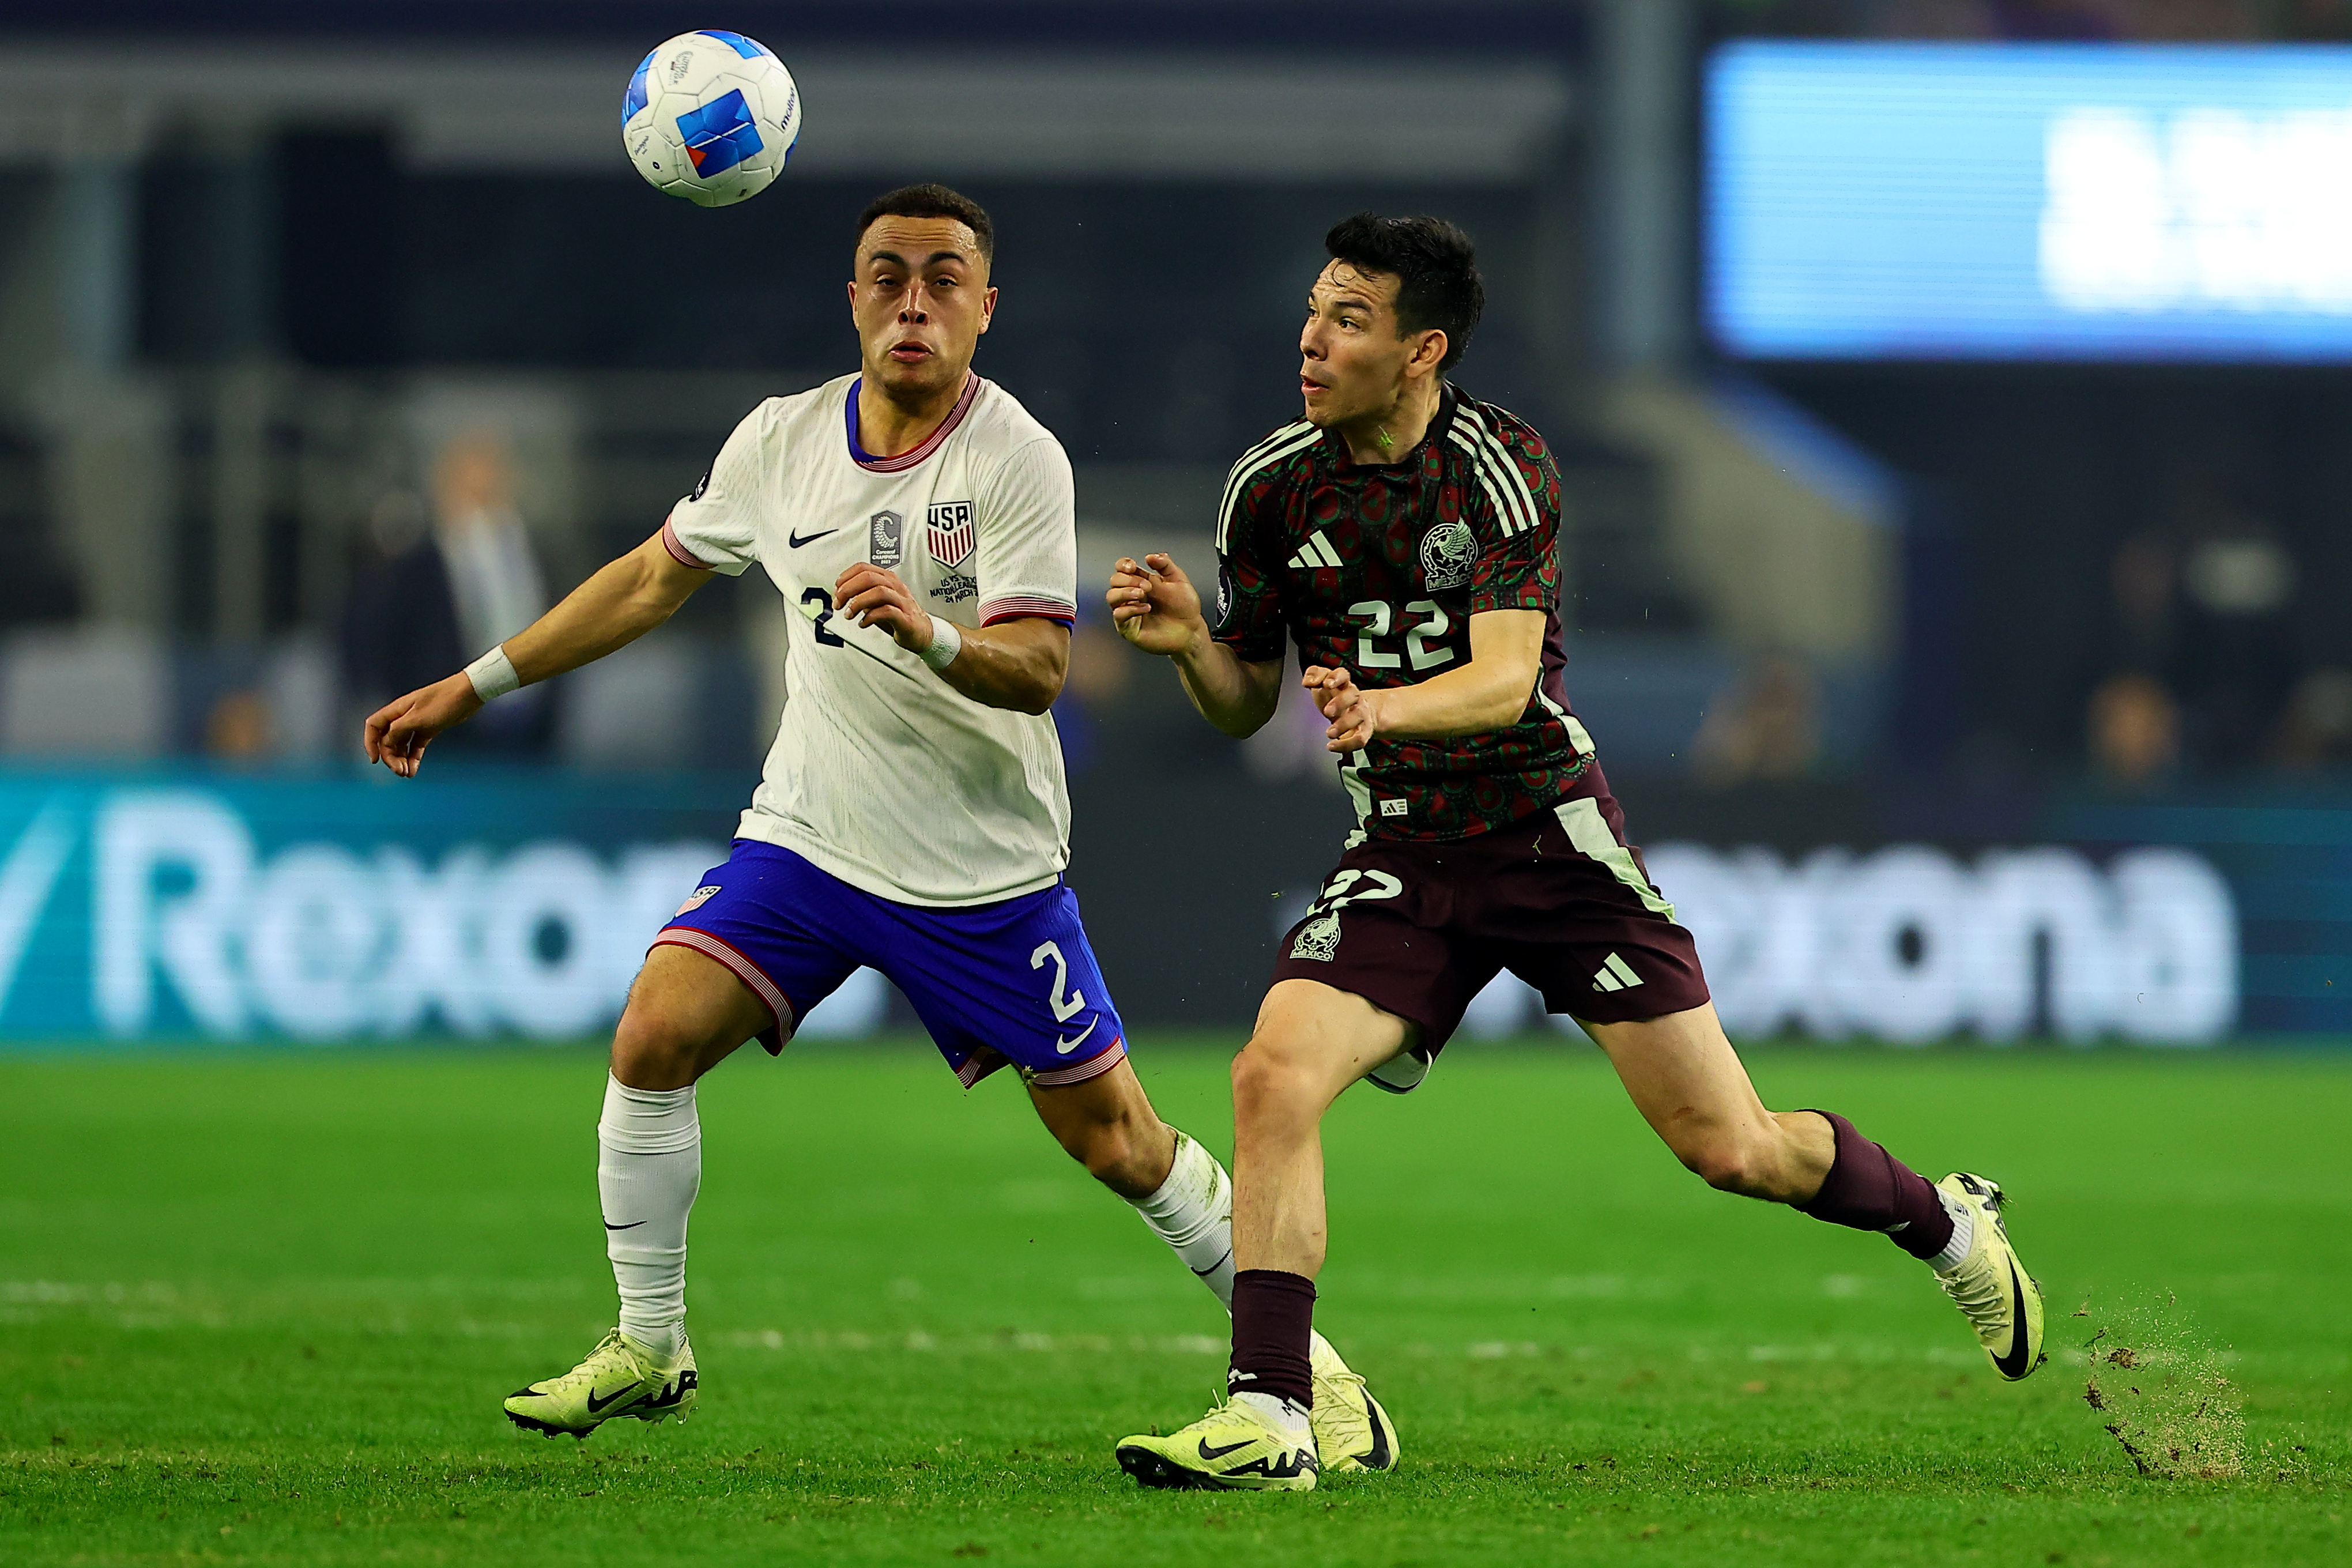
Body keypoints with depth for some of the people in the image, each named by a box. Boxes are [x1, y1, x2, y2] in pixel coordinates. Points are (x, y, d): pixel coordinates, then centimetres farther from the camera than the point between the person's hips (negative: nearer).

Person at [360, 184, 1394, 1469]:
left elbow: (1036, 670, -22)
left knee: (1111, 1138, -1)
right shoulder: (782, 441, 0)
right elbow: (653, 578, 15)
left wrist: (931, 636, -44)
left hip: (985, 869, -4)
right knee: (653, 1039, -14)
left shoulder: (1017, 460, -14)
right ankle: (648, 1352, 1)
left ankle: (1292, 1347, 19)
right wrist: (472, 687, 16)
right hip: (808, 835, 4)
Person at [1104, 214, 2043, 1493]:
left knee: (1730, 1150, -1)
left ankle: (1949, 1225, 29)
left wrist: (1384, 707, -43)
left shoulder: (1499, 466, -12)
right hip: (1402, 855, 3)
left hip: (1550, 833, -3)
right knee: (1272, 1079, -23)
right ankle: (1268, 1418, -19)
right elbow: (1243, 705, 7)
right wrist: (1186, 643, -15)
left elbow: (1505, 678, -23)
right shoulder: (1271, 489, -1)